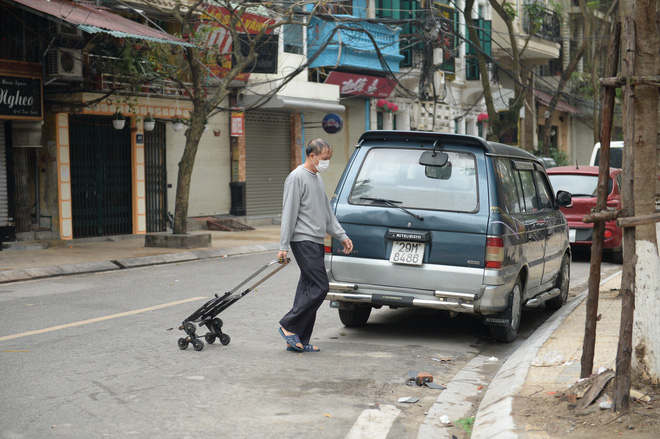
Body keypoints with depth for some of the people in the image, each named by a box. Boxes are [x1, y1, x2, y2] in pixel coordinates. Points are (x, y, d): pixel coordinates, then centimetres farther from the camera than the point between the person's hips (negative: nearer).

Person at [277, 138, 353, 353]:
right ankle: (289, 325, -6)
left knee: (309, 289, 6)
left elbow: (327, 212, 26)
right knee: (320, 287, -14)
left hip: (316, 242, 9)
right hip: (304, 241, -9)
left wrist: (342, 236, 20)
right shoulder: (297, 178, -9)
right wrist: (284, 246, -15)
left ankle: (298, 341, 8)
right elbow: (289, 213, -12)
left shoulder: (317, 178, 20)